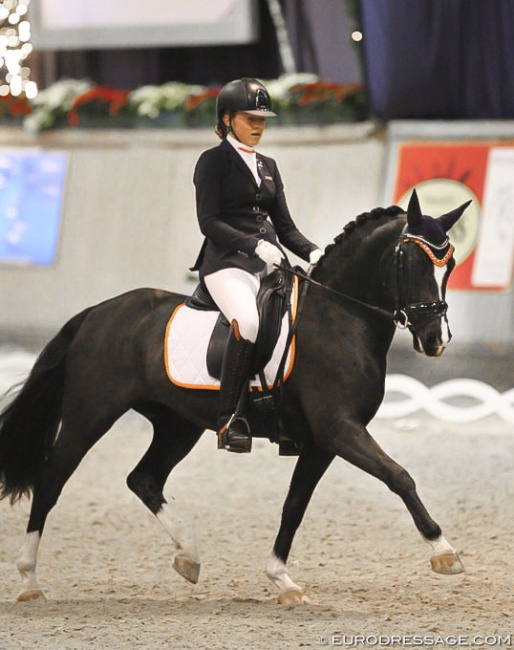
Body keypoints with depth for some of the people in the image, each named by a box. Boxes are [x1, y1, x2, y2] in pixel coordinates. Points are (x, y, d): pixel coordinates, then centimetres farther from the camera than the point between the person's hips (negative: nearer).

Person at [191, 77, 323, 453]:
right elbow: (209, 221, -7)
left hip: (269, 265, 7)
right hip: (227, 263, -7)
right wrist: (254, 245, -20)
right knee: (247, 321, -35)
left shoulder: (268, 167, 23)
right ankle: (229, 419, -30)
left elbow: (284, 225, 21)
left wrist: (313, 253, 2)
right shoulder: (214, 162, 4)